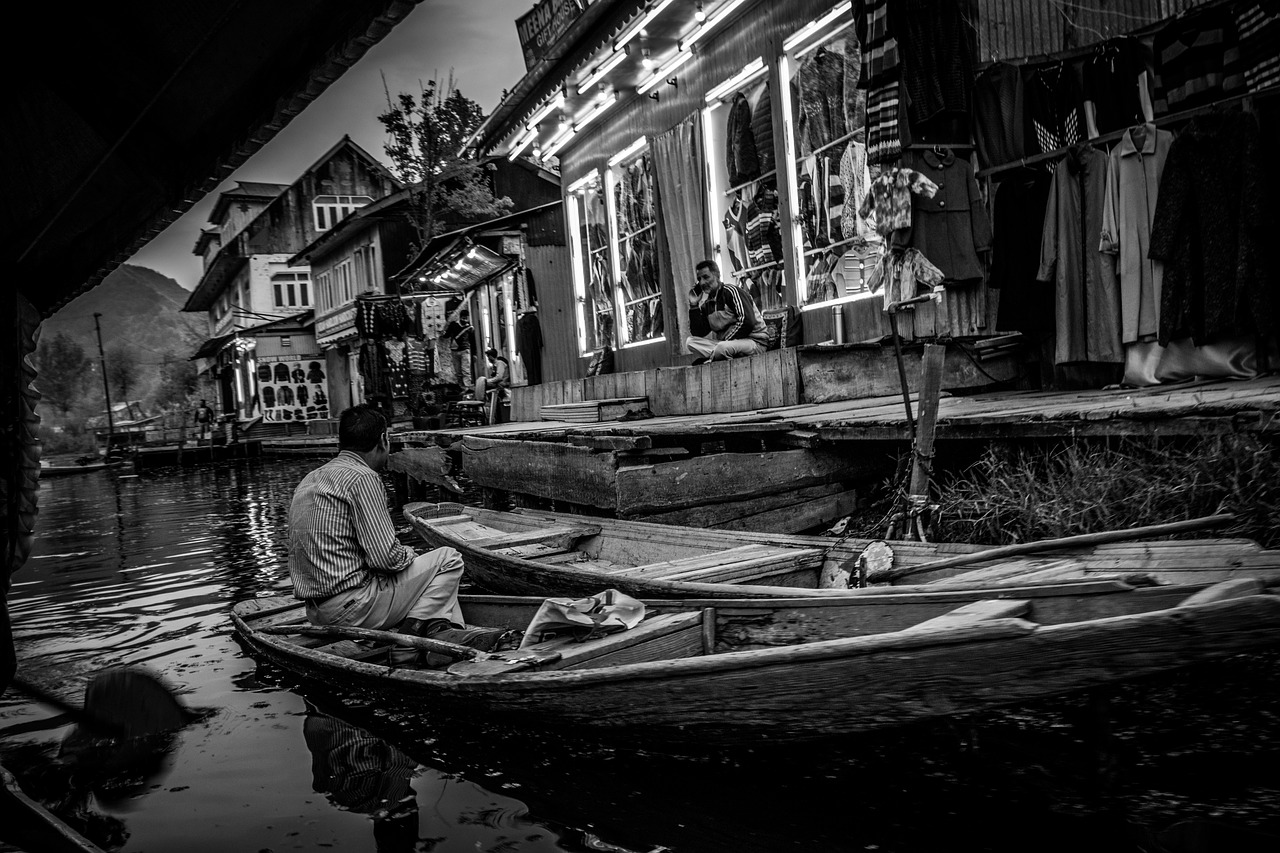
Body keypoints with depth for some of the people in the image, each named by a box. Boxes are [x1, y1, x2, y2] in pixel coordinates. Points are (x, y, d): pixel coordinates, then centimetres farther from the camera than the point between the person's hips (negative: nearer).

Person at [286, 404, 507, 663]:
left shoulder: (309, 479, 14)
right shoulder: (362, 478, -14)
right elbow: (386, 557, -19)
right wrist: (408, 554, 4)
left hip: (315, 611, 9)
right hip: (350, 607, -9)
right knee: (448, 559, 0)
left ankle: (448, 631, 7)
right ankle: (410, 636, -3)